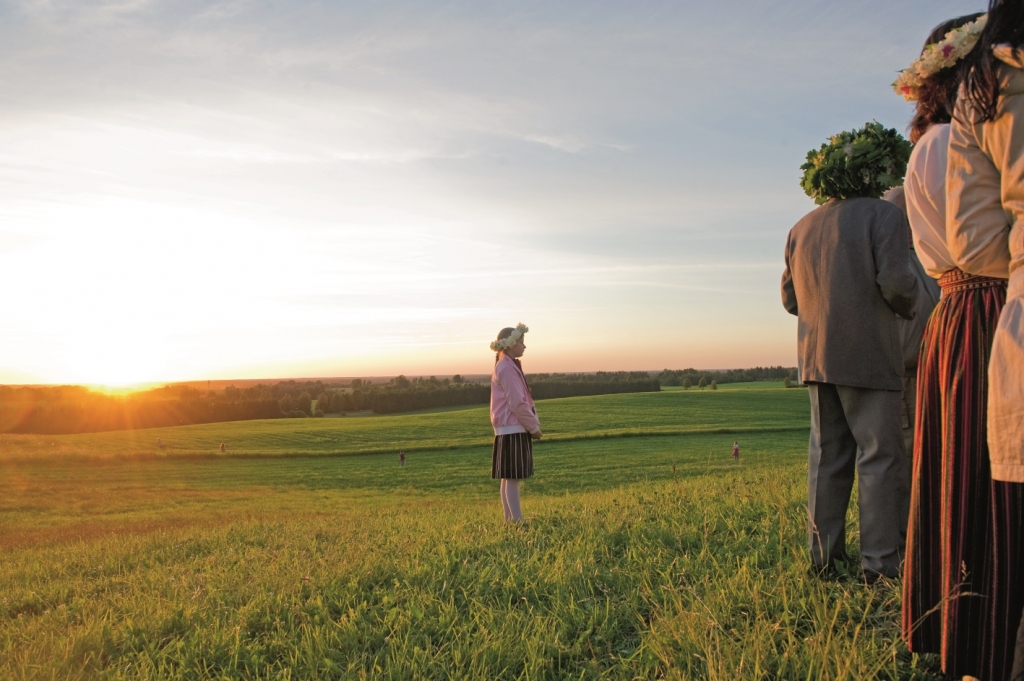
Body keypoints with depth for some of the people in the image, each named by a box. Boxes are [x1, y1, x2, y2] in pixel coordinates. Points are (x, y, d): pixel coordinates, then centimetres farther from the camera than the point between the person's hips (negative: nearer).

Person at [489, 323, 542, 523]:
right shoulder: (507, 368, -14)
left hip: (512, 429, 10)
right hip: (513, 430, -10)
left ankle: (510, 520, 14)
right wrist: (534, 427, -10)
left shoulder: (507, 366, 17)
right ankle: (517, 521, -6)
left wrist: (532, 424, 14)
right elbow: (517, 403, -18)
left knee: (509, 478, 10)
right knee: (512, 478, -8)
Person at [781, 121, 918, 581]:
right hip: (867, 357, -6)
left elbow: (790, 298, 14)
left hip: (817, 357, 6)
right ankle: (881, 561, 1)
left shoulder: (802, 228, 13)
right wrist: (907, 308, 4)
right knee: (879, 456, -1)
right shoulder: (883, 215, -6)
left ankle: (824, 553, 14)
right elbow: (897, 281, -16)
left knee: (827, 455, 10)